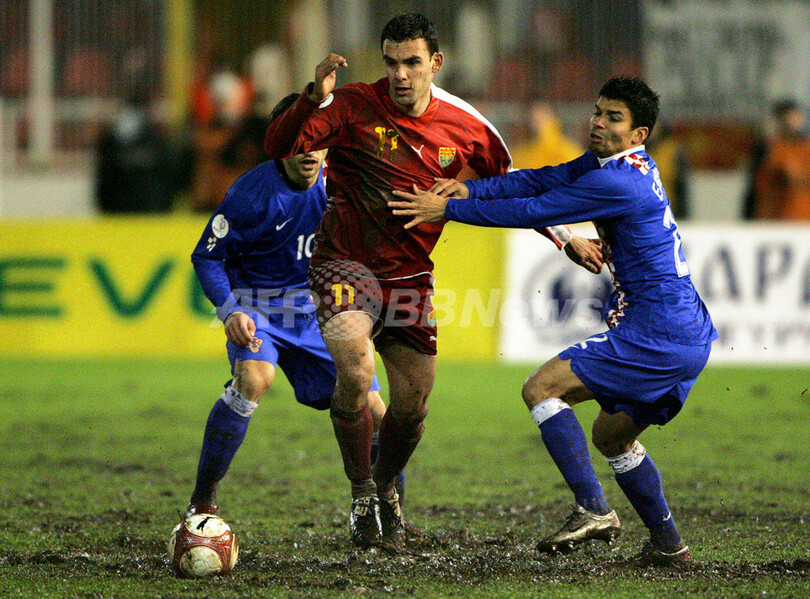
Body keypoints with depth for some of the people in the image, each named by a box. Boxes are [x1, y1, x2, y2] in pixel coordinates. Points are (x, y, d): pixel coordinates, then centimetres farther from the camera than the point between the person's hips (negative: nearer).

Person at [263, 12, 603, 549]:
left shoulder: (466, 127, -2)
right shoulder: (354, 106, -12)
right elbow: (278, 147, -19)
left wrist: (566, 239, 11)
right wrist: (313, 100, -36)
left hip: (410, 274, 4)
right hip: (346, 263, -4)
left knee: (413, 403, 1)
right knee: (355, 373, -27)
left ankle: (386, 487, 32)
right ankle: (361, 491, -4)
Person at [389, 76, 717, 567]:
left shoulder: (619, 183, -18)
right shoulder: (609, 161, 13)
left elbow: (533, 211, -15)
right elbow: (543, 181, 8)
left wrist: (449, 208, -7)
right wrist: (471, 190, -6)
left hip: (657, 334, -10)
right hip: (691, 335, 10)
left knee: (542, 388, -12)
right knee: (611, 434, 23)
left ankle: (593, 509, -18)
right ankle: (668, 545, 24)